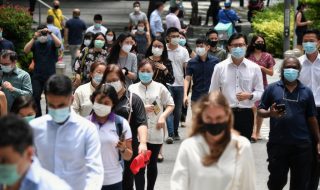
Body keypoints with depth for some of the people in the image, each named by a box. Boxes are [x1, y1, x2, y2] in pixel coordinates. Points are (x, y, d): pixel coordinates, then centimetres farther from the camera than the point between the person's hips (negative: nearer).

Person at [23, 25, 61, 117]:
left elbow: (59, 44, -19)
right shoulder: (35, 44, 4)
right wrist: (34, 38, -19)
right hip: (37, 76, 1)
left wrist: (51, 33, -23)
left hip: (50, 75, -1)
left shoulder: (51, 43, 2)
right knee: (35, 97, -1)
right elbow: (26, 50, -11)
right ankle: (38, 117, 14)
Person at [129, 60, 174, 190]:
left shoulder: (160, 88, 2)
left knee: (152, 164, 11)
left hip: (155, 132, 1)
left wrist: (163, 116, -9)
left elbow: (170, 105, 6)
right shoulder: (132, 88, 1)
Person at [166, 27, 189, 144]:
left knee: (178, 111, 9)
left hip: (180, 84, 3)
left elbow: (187, 68, 5)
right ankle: (170, 134, -14)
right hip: (167, 83, -3)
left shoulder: (183, 51, 5)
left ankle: (175, 132, 23)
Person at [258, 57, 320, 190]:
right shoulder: (272, 89, 3)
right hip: (277, 144, -1)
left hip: (302, 145, 2)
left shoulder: (306, 92, 8)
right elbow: (260, 110, 4)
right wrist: (270, 113, -18)